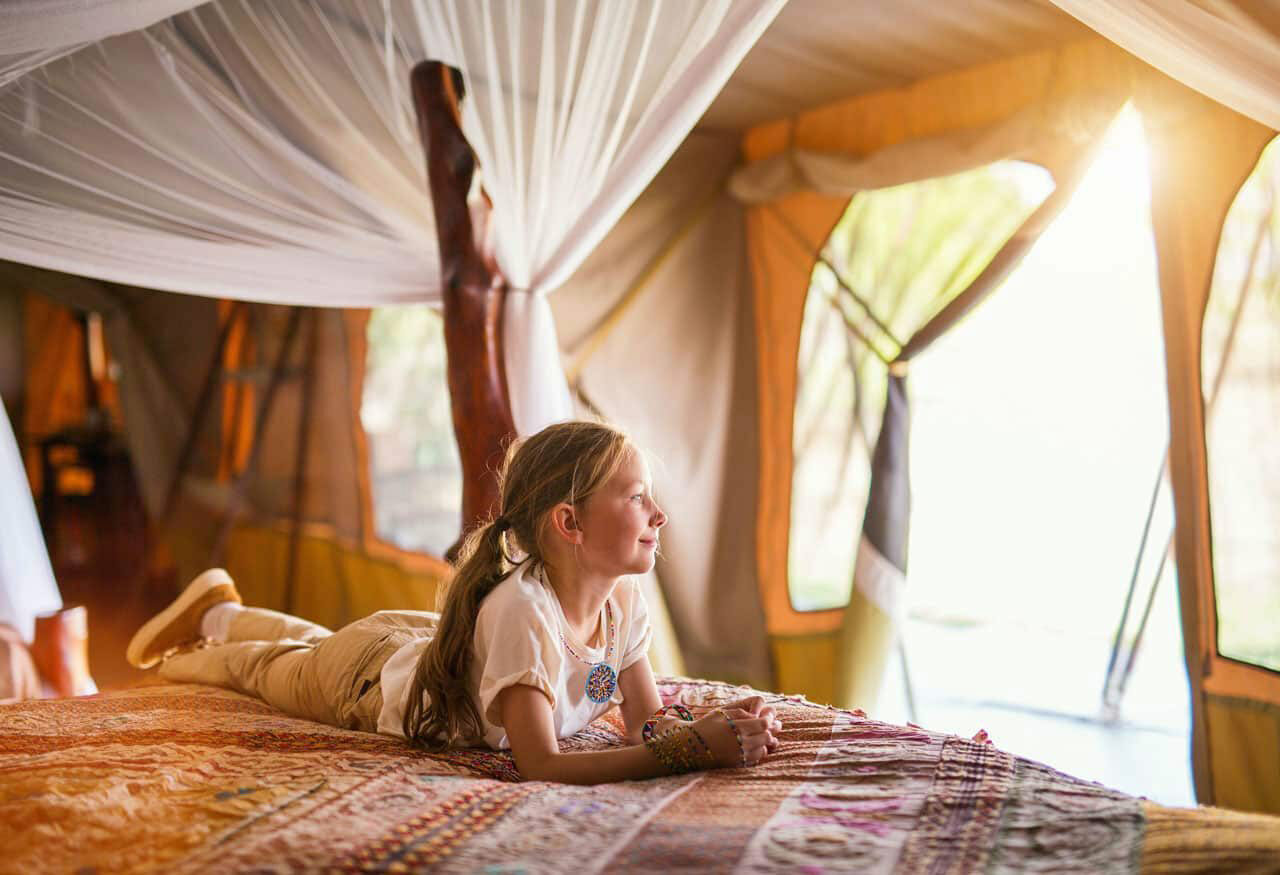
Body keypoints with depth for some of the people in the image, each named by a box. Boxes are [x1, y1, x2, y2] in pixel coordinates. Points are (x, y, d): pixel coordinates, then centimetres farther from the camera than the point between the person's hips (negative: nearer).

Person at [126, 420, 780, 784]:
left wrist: (708, 726, -41)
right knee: (273, 666, 28)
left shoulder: (623, 599, -26)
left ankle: (224, 615, 63)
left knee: (316, 643, 36)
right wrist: (691, 749, -56)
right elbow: (539, 766, -53)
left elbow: (646, 721, -20)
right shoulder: (521, 610, -48)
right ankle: (210, 617, 59)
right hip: (370, 672, -5)